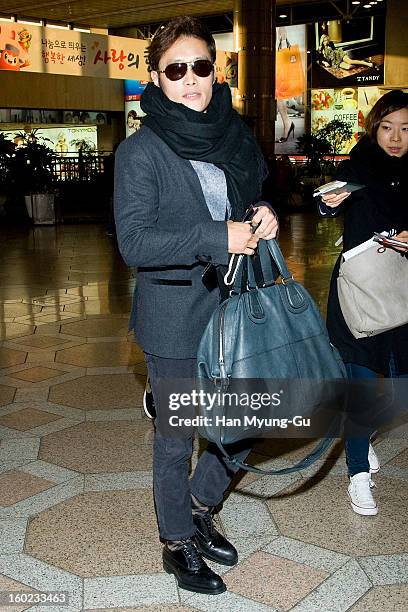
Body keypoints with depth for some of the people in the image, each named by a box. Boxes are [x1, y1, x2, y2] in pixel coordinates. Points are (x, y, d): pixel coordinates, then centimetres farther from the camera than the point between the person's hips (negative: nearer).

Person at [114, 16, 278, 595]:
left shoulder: (238, 137, 5)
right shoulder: (140, 151, -12)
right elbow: (134, 241, -21)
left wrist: (264, 219, -3)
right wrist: (219, 238, -26)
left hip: (234, 307, 6)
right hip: (174, 316, -5)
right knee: (175, 439, 10)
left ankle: (200, 508, 41)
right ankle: (177, 543, 34)